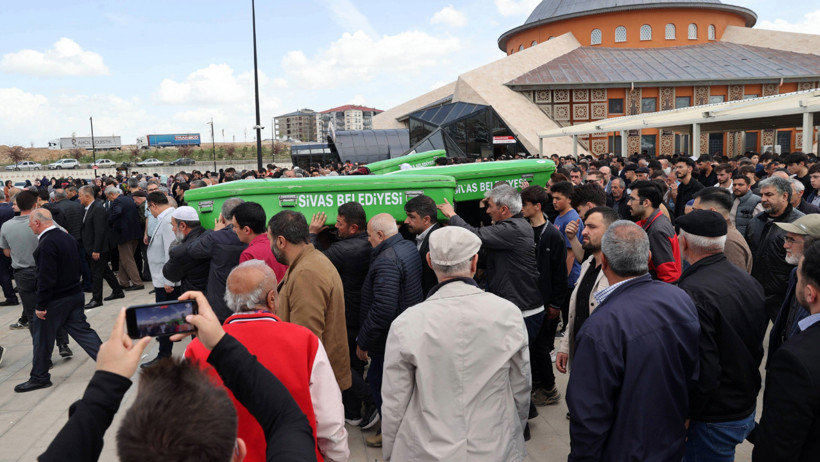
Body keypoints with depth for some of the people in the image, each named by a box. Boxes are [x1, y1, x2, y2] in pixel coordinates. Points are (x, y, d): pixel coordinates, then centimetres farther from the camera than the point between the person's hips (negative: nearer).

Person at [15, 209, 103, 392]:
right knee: (82, 330, 12)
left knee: (42, 338, 9)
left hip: (54, 301, -8)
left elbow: (46, 278, -23)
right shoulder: (67, 237, 6)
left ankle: (39, 377, 23)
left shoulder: (47, 243, -21)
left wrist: (41, 306, -17)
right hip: (75, 294, 8)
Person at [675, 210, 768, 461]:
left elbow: (703, 370, -29)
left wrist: (685, 416, -16)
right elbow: (758, 347, 11)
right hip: (747, 409, 8)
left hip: (713, 421, -8)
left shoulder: (693, 292, -28)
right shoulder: (750, 281, 1)